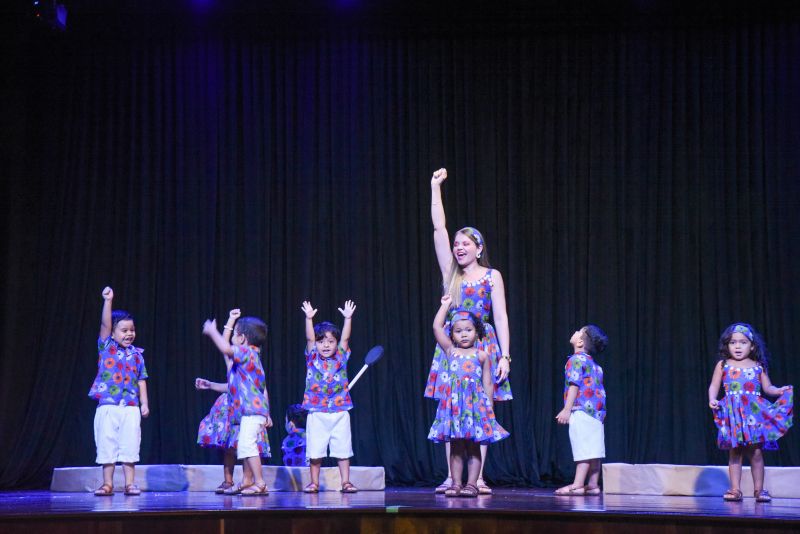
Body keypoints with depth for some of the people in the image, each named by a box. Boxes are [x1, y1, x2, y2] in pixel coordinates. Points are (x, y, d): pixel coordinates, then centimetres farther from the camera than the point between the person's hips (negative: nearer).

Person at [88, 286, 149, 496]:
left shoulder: (137, 354, 9)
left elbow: (141, 380, 10)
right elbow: (105, 324, -10)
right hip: (107, 406, -1)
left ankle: (130, 483, 7)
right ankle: (107, 484, 9)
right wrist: (107, 301, -19)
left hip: (131, 408, 1)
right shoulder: (106, 347, 3)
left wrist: (144, 403, 4)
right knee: (106, 446, 1)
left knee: (129, 446, 1)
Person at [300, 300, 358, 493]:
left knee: (343, 449, 3)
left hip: (340, 412, 1)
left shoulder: (341, 358, 6)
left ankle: (346, 482, 9)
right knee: (314, 450, 3)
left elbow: (345, 338, -2)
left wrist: (348, 318, -11)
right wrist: (309, 318, -19)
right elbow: (309, 338, -7)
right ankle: (314, 482, 13)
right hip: (317, 413, -1)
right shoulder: (313, 358, 3)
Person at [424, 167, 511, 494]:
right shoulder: (450, 273, 11)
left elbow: (500, 318, 0)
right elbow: (439, 229, 8)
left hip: (483, 346, -3)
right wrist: (435, 187, 7)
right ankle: (451, 477, 4)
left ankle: (478, 478, 1)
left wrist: (504, 356, -8)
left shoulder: (492, 276, 5)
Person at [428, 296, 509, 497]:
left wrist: (489, 407, 2)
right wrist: (445, 305, 16)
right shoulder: (450, 351, 11)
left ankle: (471, 483, 1)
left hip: (475, 403, -2)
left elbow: (487, 383, 6)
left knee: (473, 447, 1)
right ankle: (456, 484, 6)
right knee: (455, 446, 4)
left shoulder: (481, 355, 6)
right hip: (454, 403, 2)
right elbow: (437, 327, 7)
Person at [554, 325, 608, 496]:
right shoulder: (594, 364, 21)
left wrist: (567, 409, -15)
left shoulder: (576, 360, -6)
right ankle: (593, 484, 8)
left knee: (583, 449, -12)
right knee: (593, 449, 7)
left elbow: (574, 385, -14)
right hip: (597, 411, 9)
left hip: (582, 411, -9)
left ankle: (578, 485, -14)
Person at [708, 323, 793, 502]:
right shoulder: (723, 365, 8)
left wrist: (780, 391, -6)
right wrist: (712, 399, -10)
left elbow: (767, 387, 12)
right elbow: (714, 386, 8)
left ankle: (759, 489, 4)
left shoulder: (758, 366, 10)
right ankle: (735, 489, 4)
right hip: (733, 413, 0)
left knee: (756, 452, -4)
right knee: (734, 452, 1)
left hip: (754, 412, 0)